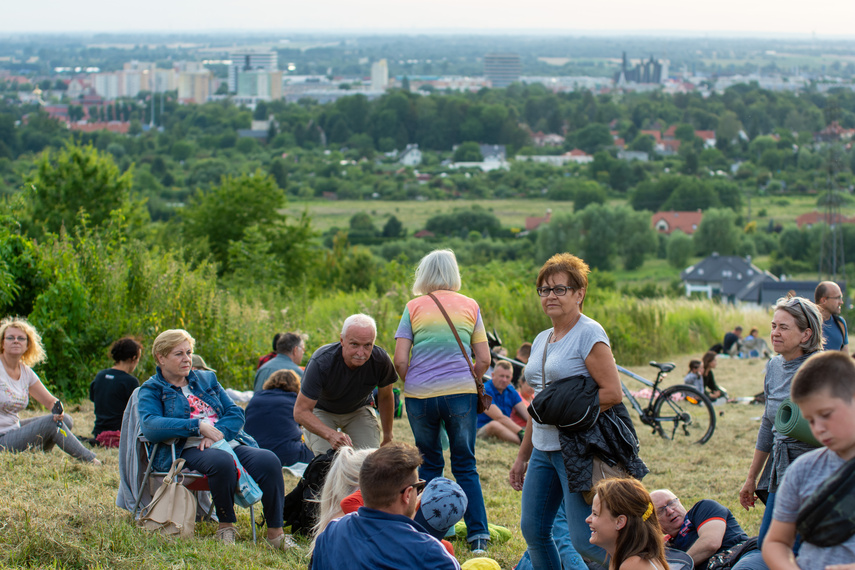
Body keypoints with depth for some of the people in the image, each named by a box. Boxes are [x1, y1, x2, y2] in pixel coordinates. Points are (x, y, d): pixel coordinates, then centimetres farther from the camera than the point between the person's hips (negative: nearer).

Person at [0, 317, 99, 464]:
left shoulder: (26, 372, 8)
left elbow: (51, 401, 12)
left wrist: (58, 409, -13)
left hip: (14, 428, 9)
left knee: (66, 420, 8)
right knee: (50, 422, -17)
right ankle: (90, 460, -7)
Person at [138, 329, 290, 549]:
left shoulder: (207, 379, 26)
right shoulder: (152, 390, 10)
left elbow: (236, 413, 14)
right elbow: (149, 427, -10)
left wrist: (217, 432, -9)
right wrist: (199, 426, -18)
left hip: (229, 441, 5)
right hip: (186, 449, -5)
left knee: (269, 460, -26)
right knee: (222, 461, -39)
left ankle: (275, 532, -23)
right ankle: (225, 526, -21)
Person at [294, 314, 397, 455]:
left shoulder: (381, 360, -27)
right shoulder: (321, 362, -37)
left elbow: (385, 397, -4)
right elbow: (301, 411, -35)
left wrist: (387, 438, 4)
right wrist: (331, 435, -52)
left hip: (359, 409, 3)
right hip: (321, 411, -3)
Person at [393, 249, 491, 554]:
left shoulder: (414, 308, 3)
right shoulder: (470, 306, 6)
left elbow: (400, 361, -2)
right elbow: (484, 360, 4)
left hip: (420, 394, 0)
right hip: (461, 392, 0)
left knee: (429, 464, 12)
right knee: (465, 465, 7)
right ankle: (478, 534, -1)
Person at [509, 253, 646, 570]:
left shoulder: (588, 334, -9)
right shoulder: (541, 340, 16)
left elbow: (612, 393, -16)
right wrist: (522, 456, 22)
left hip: (577, 447, -8)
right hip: (543, 449, 9)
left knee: (584, 540, -11)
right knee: (533, 530, 9)